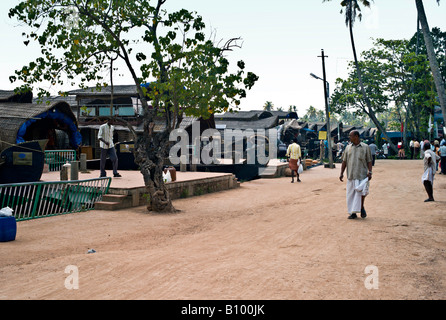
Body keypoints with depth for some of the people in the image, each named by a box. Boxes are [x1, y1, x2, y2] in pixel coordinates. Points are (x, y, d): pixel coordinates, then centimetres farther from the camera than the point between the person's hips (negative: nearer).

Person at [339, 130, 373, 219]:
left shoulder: (365, 147, 2)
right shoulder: (348, 148, 11)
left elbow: (369, 161, 3)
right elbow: (344, 161, 12)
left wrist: (369, 172, -8)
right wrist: (341, 173, 7)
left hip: (362, 175, -3)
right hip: (351, 175, 3)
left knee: (361, 191, -15)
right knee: (351, 194, 4)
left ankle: (362, 207, 11)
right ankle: (353, 213, 13)